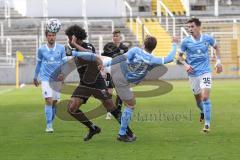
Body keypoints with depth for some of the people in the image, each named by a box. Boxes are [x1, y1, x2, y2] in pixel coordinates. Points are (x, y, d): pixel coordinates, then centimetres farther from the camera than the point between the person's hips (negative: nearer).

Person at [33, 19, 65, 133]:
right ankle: (49, 126, -16)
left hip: (57, 79, 2)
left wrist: (62, 73, -16)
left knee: (54, 102, 7)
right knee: (49, 101, -15)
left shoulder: (61, 48, 1)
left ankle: (51, 123, 23)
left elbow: (64, 62, 2)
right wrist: (35, 77, 19)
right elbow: (38, 63, 12)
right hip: (46, 78, -2)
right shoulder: (41, 49, 0)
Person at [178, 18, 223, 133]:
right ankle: (202, 112, 47)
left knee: (205, 97, -16)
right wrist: (185, 64, -13)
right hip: (193, 73, 2)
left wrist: (218, 61, 7)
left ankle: (207, 124, -11)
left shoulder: (208, 39, -5)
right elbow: (180, 55, 6)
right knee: (198, 98, 12)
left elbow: (216, 47, 16)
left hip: (205, 72, -2)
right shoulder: (186, 41, -7)